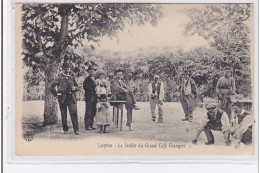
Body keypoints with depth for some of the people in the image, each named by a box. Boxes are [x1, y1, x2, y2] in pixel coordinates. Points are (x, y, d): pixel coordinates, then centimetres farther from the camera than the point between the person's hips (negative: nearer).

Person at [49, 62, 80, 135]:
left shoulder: (72, 78, 13)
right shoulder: (60, 78, 2)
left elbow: (77, 87, 21)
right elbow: (51, 85, 1)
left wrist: (75, 88, -2)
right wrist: (56, 94, -3)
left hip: (71, 98, 2)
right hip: (62, 98, -1)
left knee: (74, 113, -9)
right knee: (63, 115, 4)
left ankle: (76, 129, -6)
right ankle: (65, 129, 16)